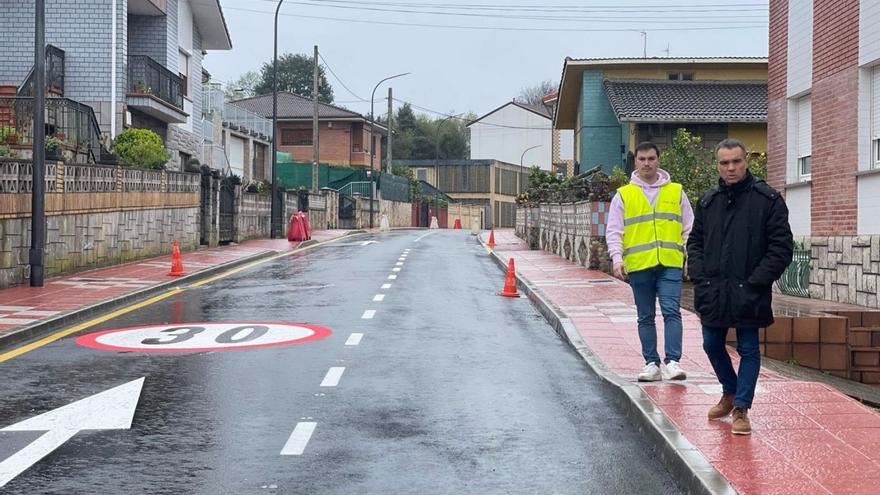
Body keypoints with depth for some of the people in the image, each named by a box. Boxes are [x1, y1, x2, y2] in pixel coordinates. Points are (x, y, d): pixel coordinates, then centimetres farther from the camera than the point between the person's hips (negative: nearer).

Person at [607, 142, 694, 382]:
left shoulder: (676, 191, 10)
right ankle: (652, 364, 14)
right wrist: (617, 258, -9)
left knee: (671, 311, -12)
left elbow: (689, 228, 13)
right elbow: (613, 231, 5)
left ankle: (673, 361, -13)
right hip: (638, 265, 1)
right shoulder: (624, 195, 8)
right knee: (646, 317, 7)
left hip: (670, 263, -1)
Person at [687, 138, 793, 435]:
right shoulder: (708, 202, 9)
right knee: (712, 346, 14)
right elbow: (695, 241, 17)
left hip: (747, 293, -5)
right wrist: (699, 274, 1)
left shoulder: (768, 199, -6)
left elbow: (781, 247, -8)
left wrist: (756, 281, -14)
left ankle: (741, 408, 13)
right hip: (712, 292, 5)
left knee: (748, 350, 3)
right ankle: (730, 392, 37)